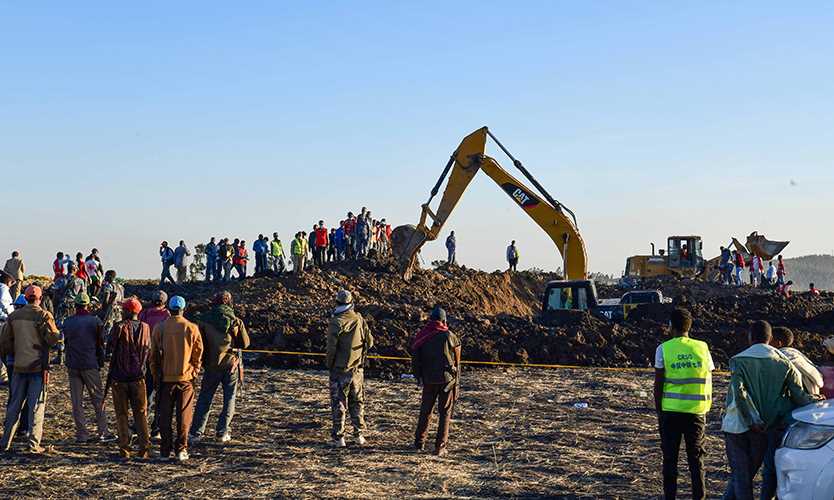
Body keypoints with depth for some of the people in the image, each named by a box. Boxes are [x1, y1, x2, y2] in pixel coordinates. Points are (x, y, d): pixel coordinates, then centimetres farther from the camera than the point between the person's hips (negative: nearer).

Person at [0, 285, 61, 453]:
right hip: (38, 366, -4)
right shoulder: (43, 315, -8)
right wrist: (59, 334, 5)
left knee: (14, 404, 13)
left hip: (19, 366, 4)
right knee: (36, 406, 2)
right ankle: (34, 444, 0)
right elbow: (53, 338, -16)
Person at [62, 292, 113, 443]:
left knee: (77, 402, 6)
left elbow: (66, 343, 15)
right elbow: (101, 344, 0)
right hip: (90, 365, -3)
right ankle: (102, 432, 3)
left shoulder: (67, 322, 6)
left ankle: (81, 434, 5)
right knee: (98, 399, 5)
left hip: (72, 366, 3)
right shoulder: (95, 321, -4)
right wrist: (100, 363, 11)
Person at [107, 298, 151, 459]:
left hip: (119, 377, -3)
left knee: (121, 414, 6)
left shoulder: (119, 327, -10)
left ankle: (124, 448, 5)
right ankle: (144, 447, 3)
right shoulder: (145, 328, 1)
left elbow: (110, 349, -4)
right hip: (138, 377, 3)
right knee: (140, 413, 9)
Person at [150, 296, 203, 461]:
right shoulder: (192, 328, -6)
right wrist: (194, 373, 13)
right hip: (186, 378, -1)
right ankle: (181, 449, 4)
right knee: (184, 415, 5)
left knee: (165, 415, 9)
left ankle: (165, 449, 11)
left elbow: (154, 355, 2)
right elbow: (198, 354, 0)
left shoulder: (159, 328, -4)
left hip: (165, 378, 1)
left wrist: (156, 376, 12)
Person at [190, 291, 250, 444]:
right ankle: (223, 432, 5)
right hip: (232, 363, -1)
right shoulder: (235, 321, -6)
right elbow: (245, 343, 0)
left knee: (204, 398, 8)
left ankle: (196, 433, 5)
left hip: (211, 364, 1)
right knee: (229, 398, 10)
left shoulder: (204, 320, -4)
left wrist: (202, 361, 14)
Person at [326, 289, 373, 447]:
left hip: (340, 369, -4)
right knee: (357, 402, 16)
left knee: (338, 403, 4)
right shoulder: (359, 319, -2)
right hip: (357, 369, 4)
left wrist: (329, 363, -1)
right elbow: (369, 341, 3)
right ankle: (359, 435, 18)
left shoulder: (336, 322, -16)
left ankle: (338, 437, 4)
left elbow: (331, 346, -17)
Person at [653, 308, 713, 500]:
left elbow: (658, 385, -4)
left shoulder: (663, 349, -4)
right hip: (696, 411, 2)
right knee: (696, 457, 12)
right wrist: (706, 407, 13)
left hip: (670, 410, -1)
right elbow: (709, 380, 3)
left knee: (670, 458, 9)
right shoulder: (702, 347, 1)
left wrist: (658, 411, 5)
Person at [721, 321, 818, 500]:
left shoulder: (738, 360, -4)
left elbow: (739, 392, -17)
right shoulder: (784, 362, 1)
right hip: (766, 429, 2)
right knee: (748, 473, 14)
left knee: (740, 474, 4)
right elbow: (799, 395, -4)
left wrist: (754, 420, -15)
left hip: (737, 425, -2)